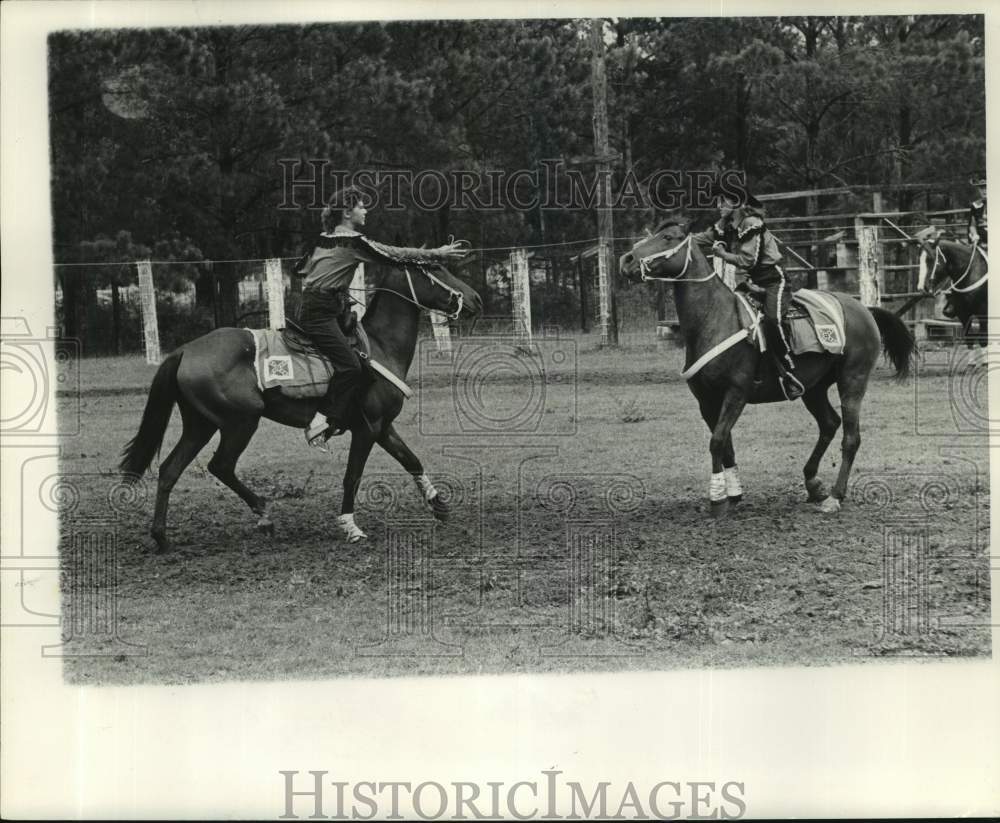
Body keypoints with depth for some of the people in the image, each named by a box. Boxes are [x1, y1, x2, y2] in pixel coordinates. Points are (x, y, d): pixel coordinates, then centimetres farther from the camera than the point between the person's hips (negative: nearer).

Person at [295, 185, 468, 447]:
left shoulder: (324, 239, 15)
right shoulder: (353, 241, -11)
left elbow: (301, 269, 24)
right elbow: (393, 255, -10)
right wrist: (437, 254, -6)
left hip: (310, 306, 10)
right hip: (321, 313, -10)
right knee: (350, 368, -18)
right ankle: (323, 422, -21)